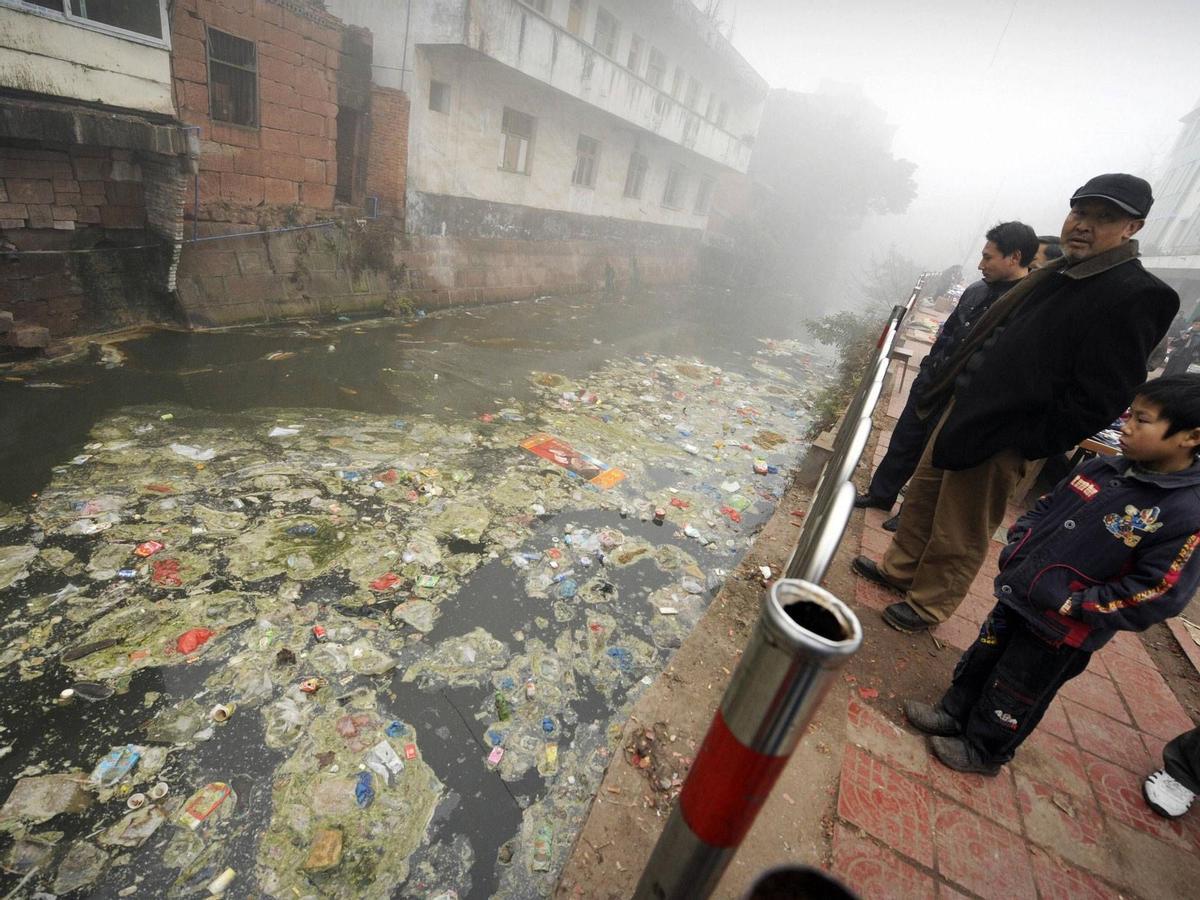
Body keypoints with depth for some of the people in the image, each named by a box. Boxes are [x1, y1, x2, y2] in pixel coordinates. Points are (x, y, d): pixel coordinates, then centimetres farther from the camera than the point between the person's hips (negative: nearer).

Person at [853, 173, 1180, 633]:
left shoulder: (1135, 296, -16)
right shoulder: (1058, 272, 10)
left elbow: (1098, 399, -19)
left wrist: (1025, 447, -19)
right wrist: (945, 390, 13)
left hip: (999, 438, -8)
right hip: (962, 410, 9)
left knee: (959, 535, 8)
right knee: (922, 498, 20)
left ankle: (928, 604, 27)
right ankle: (900, 568, 39)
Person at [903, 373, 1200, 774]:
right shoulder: (1104, 468, -2)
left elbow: (1158, 595, -20)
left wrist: (1073, 605, -20)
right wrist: (1015, 549, 0)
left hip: (1062, 631, -6)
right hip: (1016, 593, 6)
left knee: (1014, 695, 15)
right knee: (981, 658, 22)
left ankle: (983, 750, 38)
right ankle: (954, 712, 44)